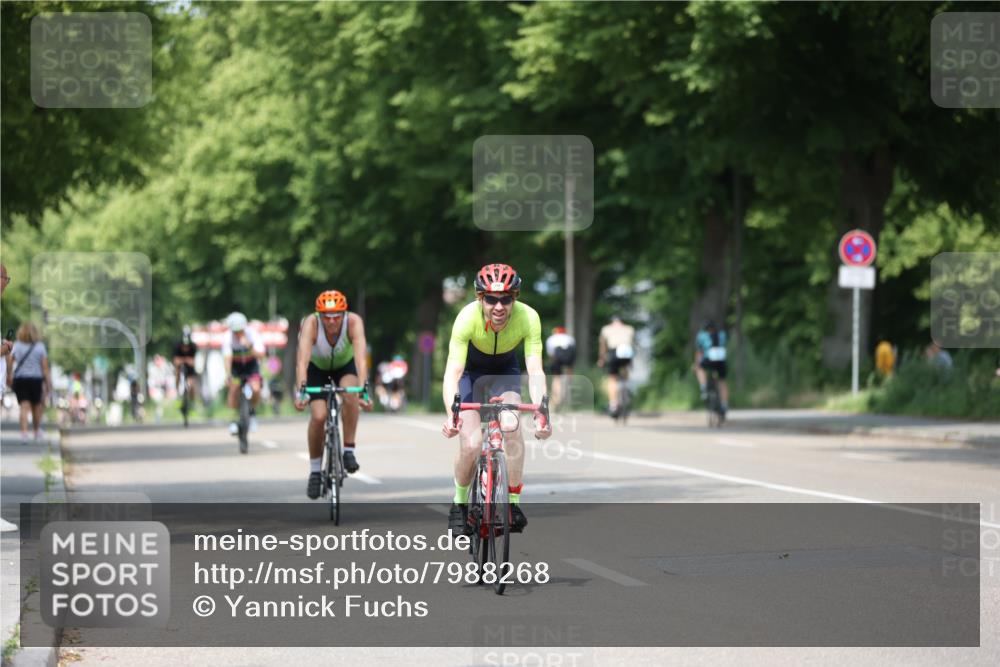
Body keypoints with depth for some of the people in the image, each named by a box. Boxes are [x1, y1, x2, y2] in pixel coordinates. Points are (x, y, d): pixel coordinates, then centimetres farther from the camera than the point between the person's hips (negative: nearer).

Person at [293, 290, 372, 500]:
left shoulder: (354, 322, -34)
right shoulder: (311, 324, -35)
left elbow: (361, 357, -45)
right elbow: (302, 360, -46)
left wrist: (363, 389, -59)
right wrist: (301, 391, -60)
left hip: (345, 365, 0)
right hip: (317, 367, 0)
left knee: (350, 396, -32)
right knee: (318, 416, -19)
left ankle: (349, 451, -17)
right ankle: (315, 470, 2)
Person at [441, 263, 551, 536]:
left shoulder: (528, 317, -30)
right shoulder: (468, 317, -34)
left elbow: (535, 370, -35)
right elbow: (453, 372, -39)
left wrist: (541, 413, -51)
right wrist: (451, 414, -56)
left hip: (505, 372, 1)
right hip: (470, 370, -1)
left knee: (512, 427, -26)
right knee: (471, 445, -18)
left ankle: (513, 503, -14)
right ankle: (460, 503, 8)